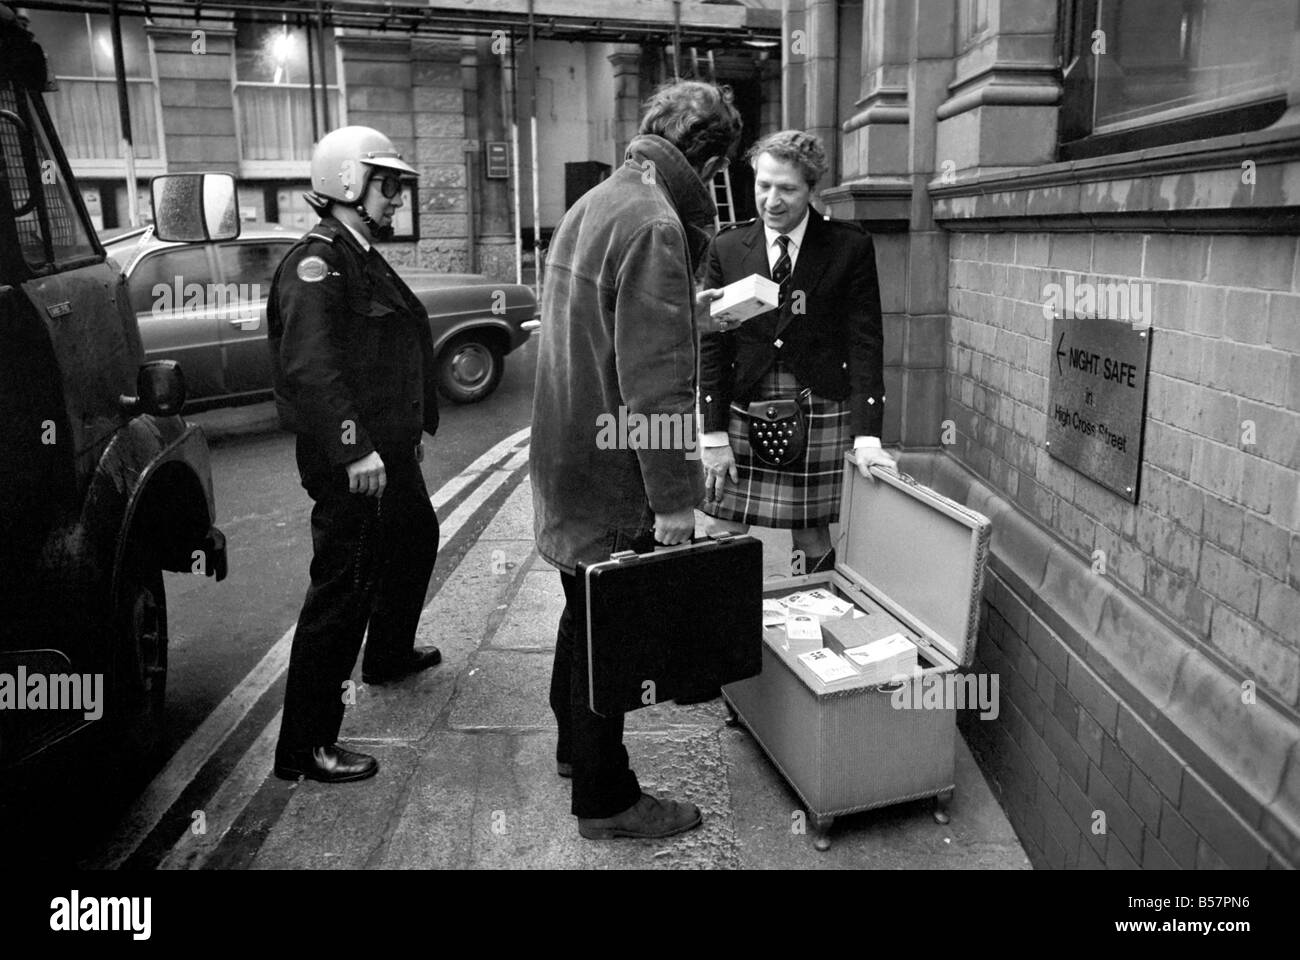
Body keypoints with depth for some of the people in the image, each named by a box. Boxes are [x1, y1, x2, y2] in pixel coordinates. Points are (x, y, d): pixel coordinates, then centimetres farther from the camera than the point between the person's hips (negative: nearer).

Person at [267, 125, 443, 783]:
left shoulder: (364, 258, 18)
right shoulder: (317, 261, -15)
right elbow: (309, 367, -28)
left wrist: (417, 423, 27)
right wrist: (354, 447, -33)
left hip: (389, 450, 11)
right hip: (350, 463, -11)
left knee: (415, 541, 27)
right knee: (343, 589, -9)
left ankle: (389, 655, 49)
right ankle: (304, 746, -1)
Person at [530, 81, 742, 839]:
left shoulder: (594, 204, 10)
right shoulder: (655, 224, -21)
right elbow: (655, 380, -26)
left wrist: (698, 314, 25)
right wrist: (675, 498, -22)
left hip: (568, 458, 10)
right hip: (615, 475, -10)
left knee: (586, 611, 23)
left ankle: (575, 745, 43)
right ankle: (606, 798, 22)